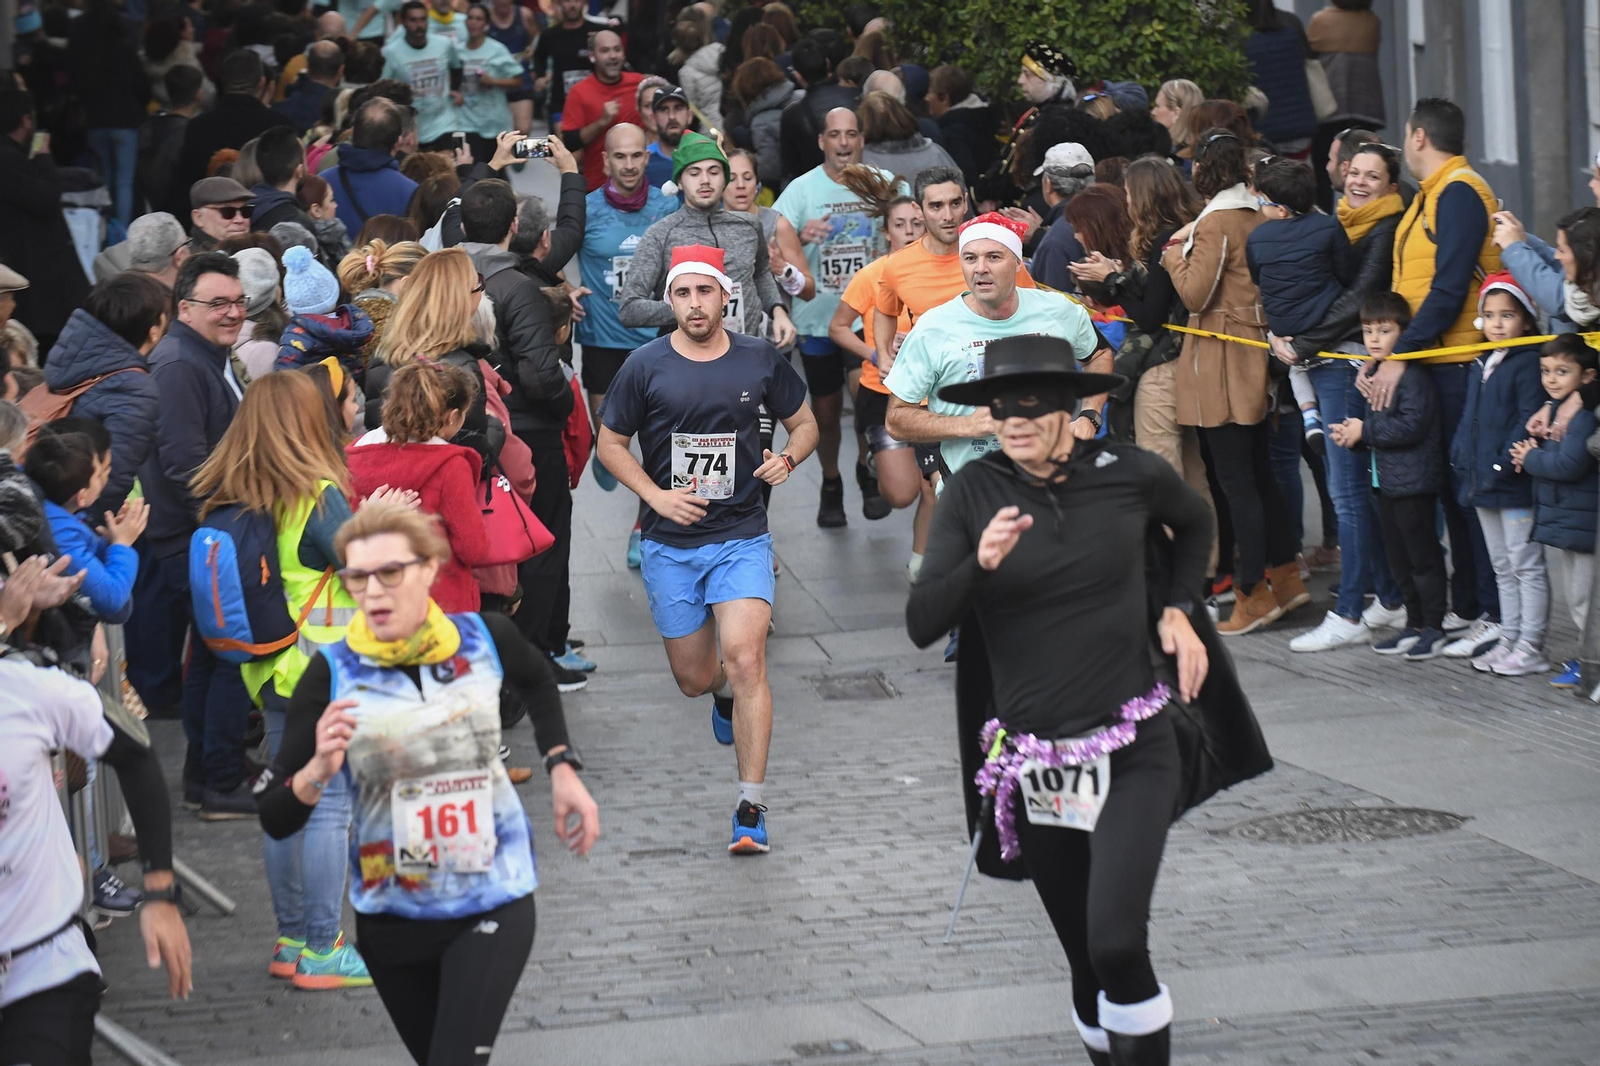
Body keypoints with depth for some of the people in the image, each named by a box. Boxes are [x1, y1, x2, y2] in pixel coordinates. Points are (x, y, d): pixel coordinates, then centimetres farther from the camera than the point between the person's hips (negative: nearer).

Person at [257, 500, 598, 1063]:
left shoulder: (485, 638, -9)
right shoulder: (332, 673, -14)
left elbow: (537, 681, 18)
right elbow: (275, 820, -15)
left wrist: (562, 768, 7)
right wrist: (318, 770, -33)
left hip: (494, 901, -1)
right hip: (391, 910, 1)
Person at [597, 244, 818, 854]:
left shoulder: (758, 360, 0)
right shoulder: (646, 367, -3)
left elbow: (804, 423, 14)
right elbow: (610, 444, 6)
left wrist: (786, 460, -8)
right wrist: (657, 496, -9)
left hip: (742, 537, -1)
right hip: (670, 544, 1)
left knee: (745, 660, -19)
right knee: (694, 679, 9)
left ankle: (752, 808, -15)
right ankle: (725, 691, 49)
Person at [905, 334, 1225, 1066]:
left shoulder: (1128, 474, -4)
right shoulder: (973, 493, -4)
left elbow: (1194, 523, 20)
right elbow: (921, 625, -11)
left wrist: (1178, 609, 7)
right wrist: (980, 564, -27)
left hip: (1134, 750, -2)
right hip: (1034, 764, 2)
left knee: (1116, 941, -21)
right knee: (1087, 961, 9)